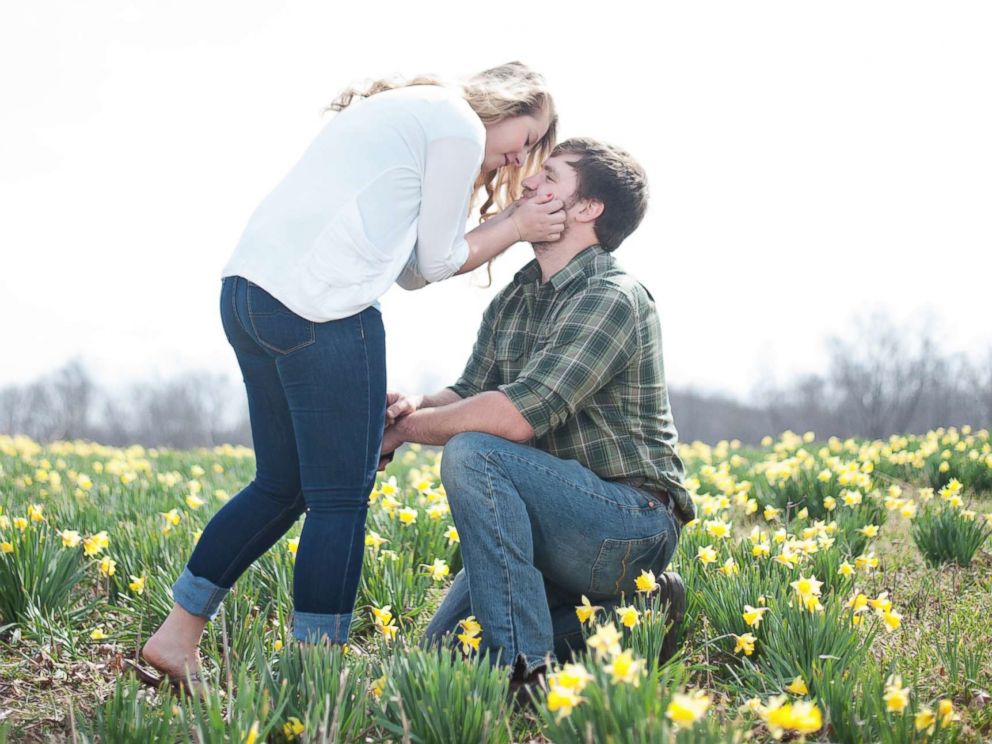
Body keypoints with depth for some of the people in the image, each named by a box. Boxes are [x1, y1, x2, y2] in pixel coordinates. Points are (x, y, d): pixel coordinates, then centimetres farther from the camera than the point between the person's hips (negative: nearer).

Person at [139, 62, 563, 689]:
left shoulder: (395, 109, 29)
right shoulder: (461, 126, 1)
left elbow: (412, 269, 23)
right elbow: (435, 261, 5)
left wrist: (511, 221, 22)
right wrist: (515, 227, 16)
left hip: (246, 290, 10)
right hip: (320, 310, -10)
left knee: (282, 486, 18)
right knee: (342, 499, -2)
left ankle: (177, 635, 23)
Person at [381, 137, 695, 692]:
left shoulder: (612, 298, -18)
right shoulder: (515, 299, 13)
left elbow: (519, 414, -28)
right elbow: (469, 394, 8)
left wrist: (405, 428, -18)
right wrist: (417, 405, -15)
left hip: (634, 523, -9)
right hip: (567, 528, 9)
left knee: (472, 454, -29)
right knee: (445, 648, 3)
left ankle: (525, 668, -25)